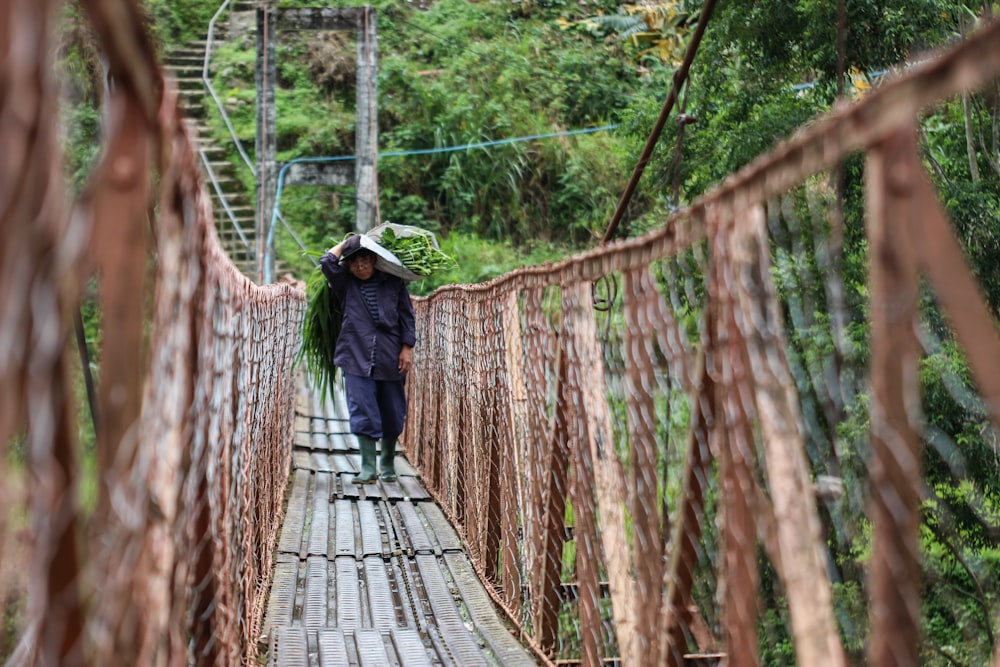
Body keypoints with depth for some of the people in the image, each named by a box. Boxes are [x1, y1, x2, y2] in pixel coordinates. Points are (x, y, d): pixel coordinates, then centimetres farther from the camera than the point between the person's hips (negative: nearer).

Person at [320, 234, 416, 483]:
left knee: (393, 414, 9)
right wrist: (345, 244, 5)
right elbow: (327, 262, -10)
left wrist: (407, 347, 1)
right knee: (363, 413, -7)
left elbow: (407, 315, 8)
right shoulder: (345, 284, 6)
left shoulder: (393, 282, 5)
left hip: (390, 358, 1)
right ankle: (368, 467, -3)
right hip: (357, 358, -1)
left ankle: (388, 463, 27)